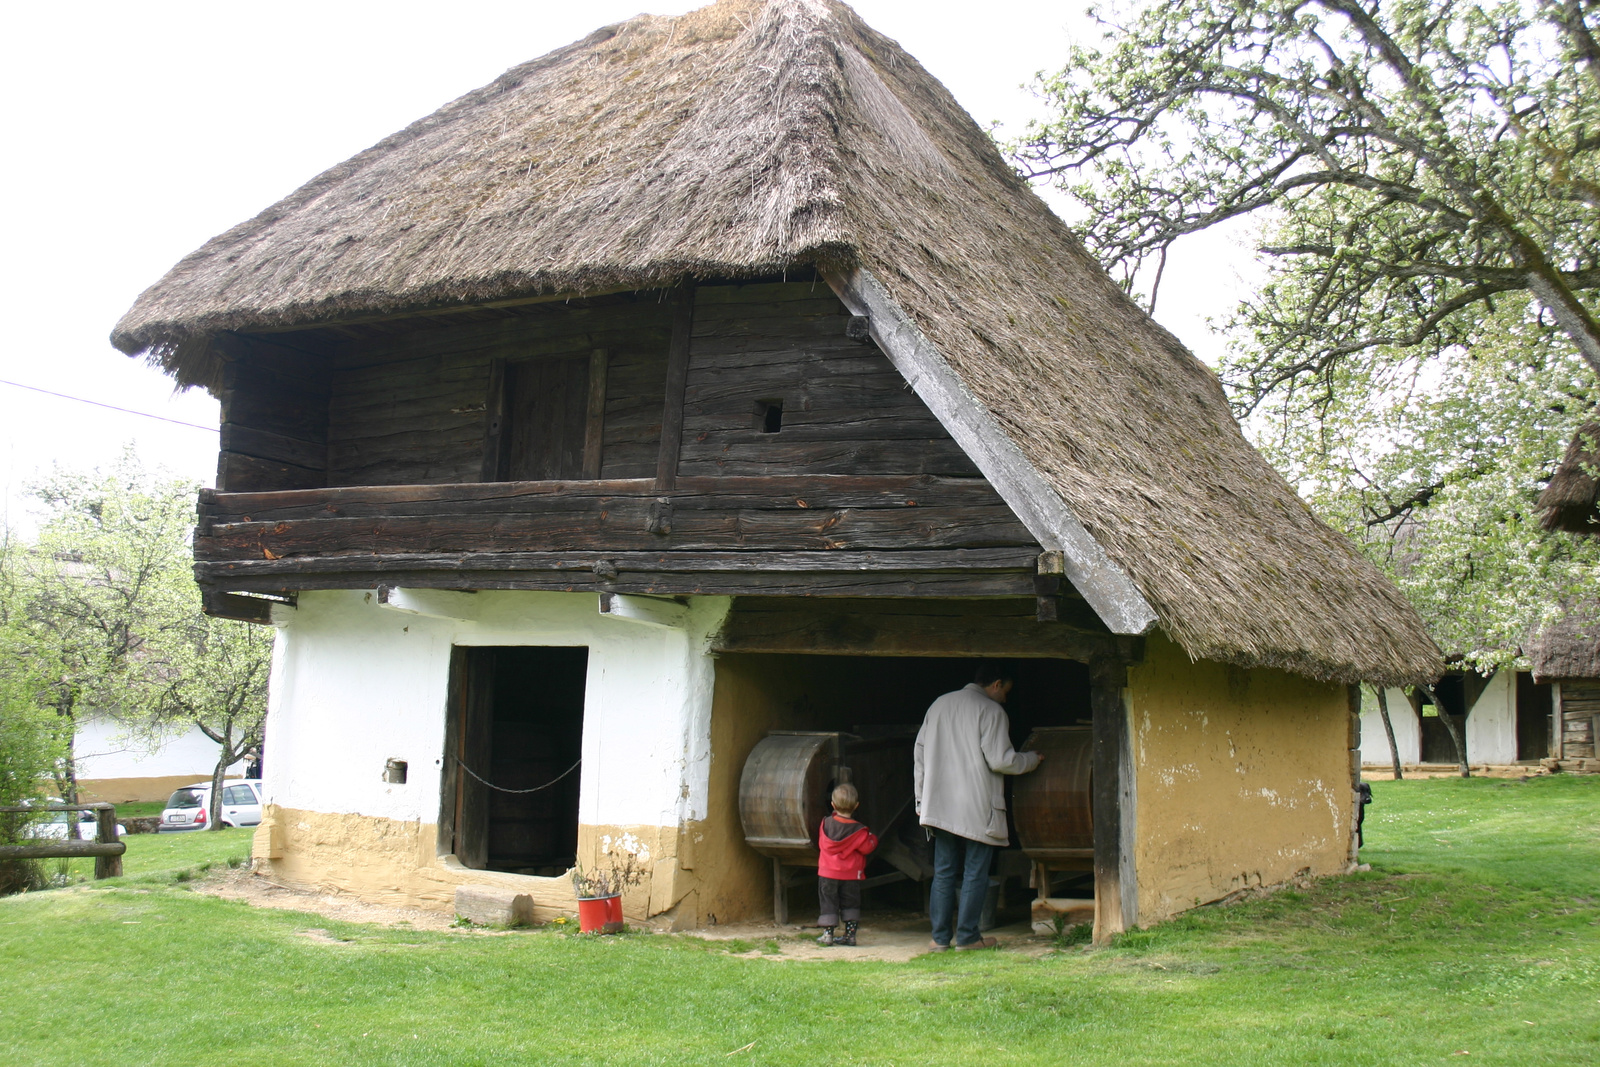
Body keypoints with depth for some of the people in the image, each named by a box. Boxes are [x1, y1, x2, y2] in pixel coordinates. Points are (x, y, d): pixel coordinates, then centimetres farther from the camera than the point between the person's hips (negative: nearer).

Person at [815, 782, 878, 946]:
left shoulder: (826, 823, -5)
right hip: (851, 875, -1)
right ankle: (850, 934, 9)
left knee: (827, 902, 8)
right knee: (850, 903, 10)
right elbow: (868, 846, -8)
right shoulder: (858, 830, -14)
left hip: (827, 873, 1)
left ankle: (827, 934, 5)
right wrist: (872, 838, 12)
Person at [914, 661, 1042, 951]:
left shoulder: (939, 705, 13)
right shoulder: (992, 711, -7)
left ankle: (940, 936, 11)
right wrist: (1032, 759, 7)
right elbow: (1000, 761, -12)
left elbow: (920, 753, 14)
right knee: (975, 873, 4)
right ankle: (967, 935, 6)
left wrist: (922, 799, 18)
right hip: (977, 808, -6)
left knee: (943, 872, 10)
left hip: (939, 805, 6)